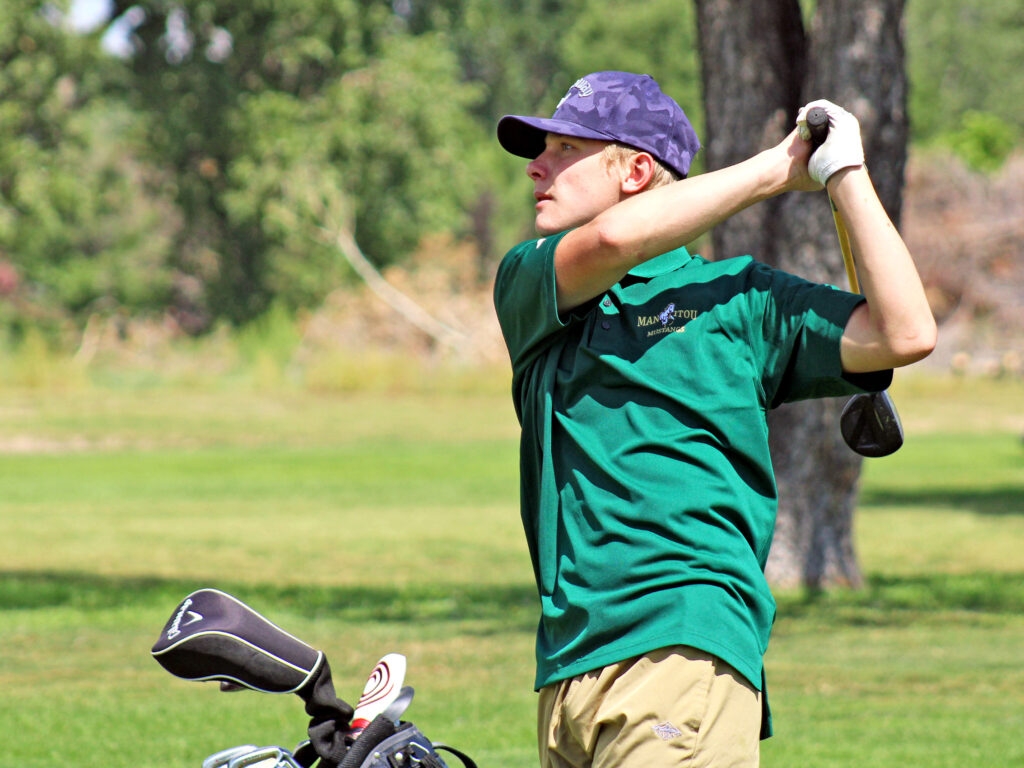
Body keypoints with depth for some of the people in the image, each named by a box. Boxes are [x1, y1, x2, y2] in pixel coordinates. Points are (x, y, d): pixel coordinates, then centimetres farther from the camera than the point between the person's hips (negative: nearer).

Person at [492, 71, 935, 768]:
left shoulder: (739, 295, 12)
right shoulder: (526, 284, 17)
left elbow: (905, 336, 0)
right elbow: (609, 240, -6)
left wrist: (845, 177, 4)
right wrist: (773, 172, 3)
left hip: (686, 640, -4)